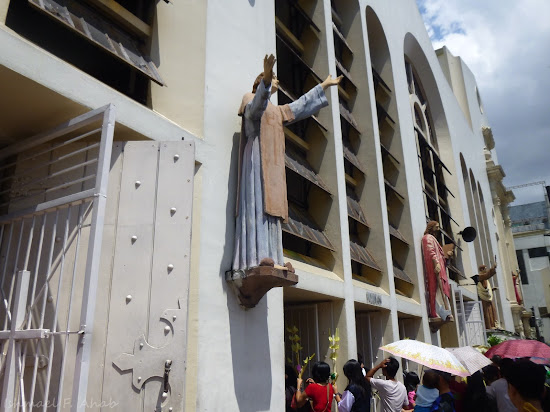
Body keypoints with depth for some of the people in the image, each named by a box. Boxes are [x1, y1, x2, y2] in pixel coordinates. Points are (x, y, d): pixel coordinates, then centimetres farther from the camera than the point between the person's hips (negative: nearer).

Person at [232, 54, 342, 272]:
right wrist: (266, 79, -36)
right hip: (257, 156, -8)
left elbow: (301, 104, 40)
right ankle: (256, 256, -27)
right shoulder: (250, 99, 8)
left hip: (273, 162, 8)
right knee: (257, 202, -19)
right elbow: (256, 106, -18)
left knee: (271, 205, -3)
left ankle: (272, 258, -10)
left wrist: (323, 86, 46)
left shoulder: (276, 110, 32)